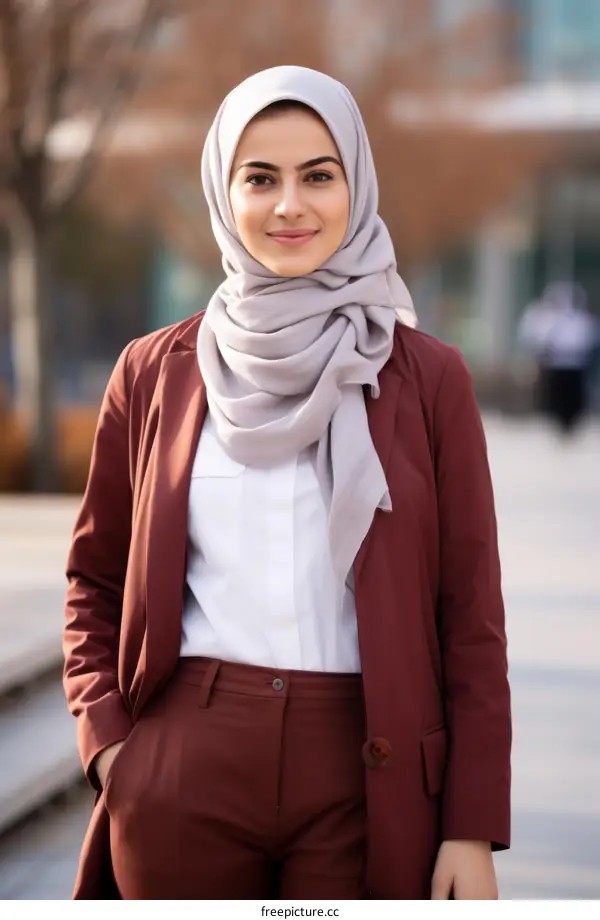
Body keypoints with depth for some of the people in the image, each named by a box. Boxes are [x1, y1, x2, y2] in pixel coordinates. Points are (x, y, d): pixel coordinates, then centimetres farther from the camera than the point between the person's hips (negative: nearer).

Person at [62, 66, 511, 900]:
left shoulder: (428, 379, 1)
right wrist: (107, 744, 0)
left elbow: (472, 617, 1)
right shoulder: (156, 373, 5)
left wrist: (474, 830, -4)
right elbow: (95, 583, 14)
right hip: (185, 778, 1)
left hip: (365, 780, -1)